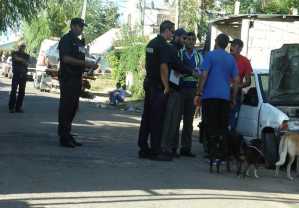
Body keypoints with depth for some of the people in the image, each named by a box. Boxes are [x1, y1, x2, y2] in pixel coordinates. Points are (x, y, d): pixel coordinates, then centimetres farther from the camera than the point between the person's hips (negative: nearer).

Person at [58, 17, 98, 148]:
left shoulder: (79, 42, 20)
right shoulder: (66, 40, -7)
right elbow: (66, 58, -19)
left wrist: (90, 66, 6)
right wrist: (85, 64, -19)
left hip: (77, 78, 9)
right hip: (67, 78, -9)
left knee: (73, 107, 10)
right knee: (66, 107, -7)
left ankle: (67, 135, 17)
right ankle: (63, 137, -5)